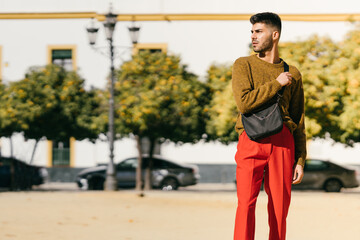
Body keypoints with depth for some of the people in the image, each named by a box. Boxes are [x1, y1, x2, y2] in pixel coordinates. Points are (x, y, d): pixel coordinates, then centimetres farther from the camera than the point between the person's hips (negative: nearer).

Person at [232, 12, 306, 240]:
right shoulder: (243, 65, 9)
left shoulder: (293, 74, 15)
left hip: (282, 142, 2)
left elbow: (299, 121, 15)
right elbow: (244, 102, -8)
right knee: (246, 202, -12)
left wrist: (300, 160, 10)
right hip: (251, 141, -2)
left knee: (280, 208, 1)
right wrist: (276, 83, -5)